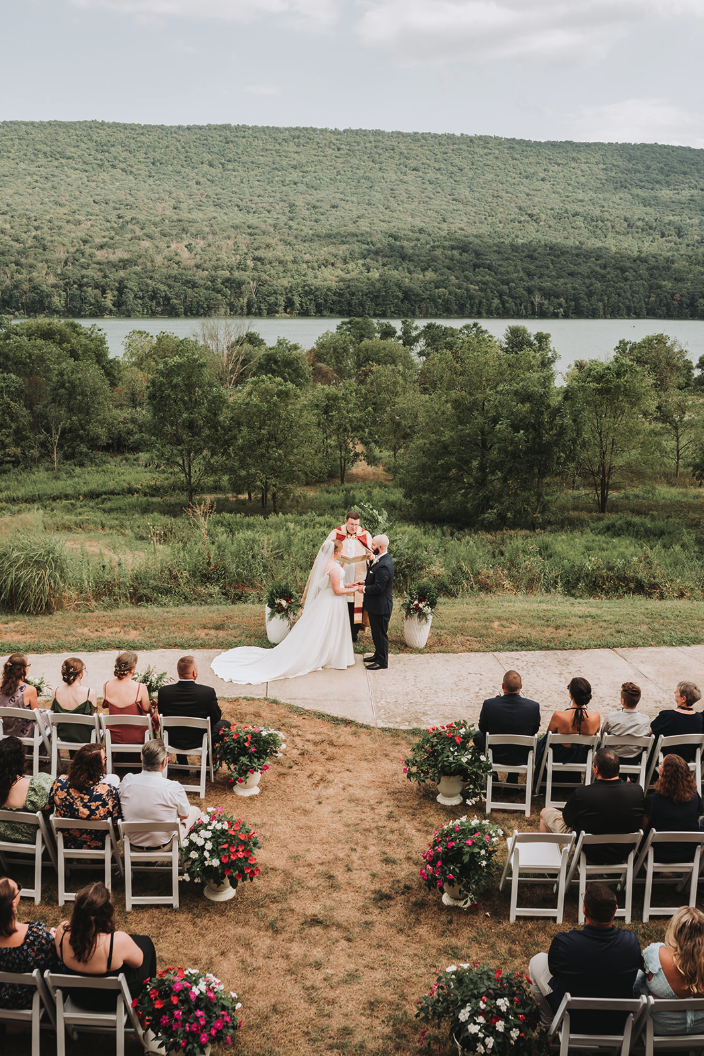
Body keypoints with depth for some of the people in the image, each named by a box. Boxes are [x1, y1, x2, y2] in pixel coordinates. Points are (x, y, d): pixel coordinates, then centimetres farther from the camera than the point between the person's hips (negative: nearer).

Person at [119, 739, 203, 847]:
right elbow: (185, 815, -8)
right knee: (195, 810, 22)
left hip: (133, 842, 4)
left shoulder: (127, 781, -19)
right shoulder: (174, 788, -29)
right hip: (162, 845, -4)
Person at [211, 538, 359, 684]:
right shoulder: (334, 568, -24)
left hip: (320, 601, 9)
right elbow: (337, 591, -21)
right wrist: (352, 590, -7)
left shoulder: (323, 563, 5)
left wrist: (346, 585, 18)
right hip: (331, 605, -9)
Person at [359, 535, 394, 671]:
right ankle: (378, 655, 38)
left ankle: (382, 662, 14)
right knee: (376, 632, 23)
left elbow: (378, 588, -28)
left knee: (380, 633, 3)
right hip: (376, 605, 10)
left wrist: (364, 589, -13)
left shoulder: (384, 565, -28)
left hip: (380, 606, -10)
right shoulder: (383, 558, 5)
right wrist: (365, 583, 5)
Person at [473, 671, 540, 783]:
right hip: (522, 758, 1)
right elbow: (534, 730, -2)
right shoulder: (533, 706, -20)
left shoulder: (489, 704, -23)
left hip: (495, 756, -1)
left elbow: (482, 728, -5)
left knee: (478, 735, 31)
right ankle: (513, 780, 41)